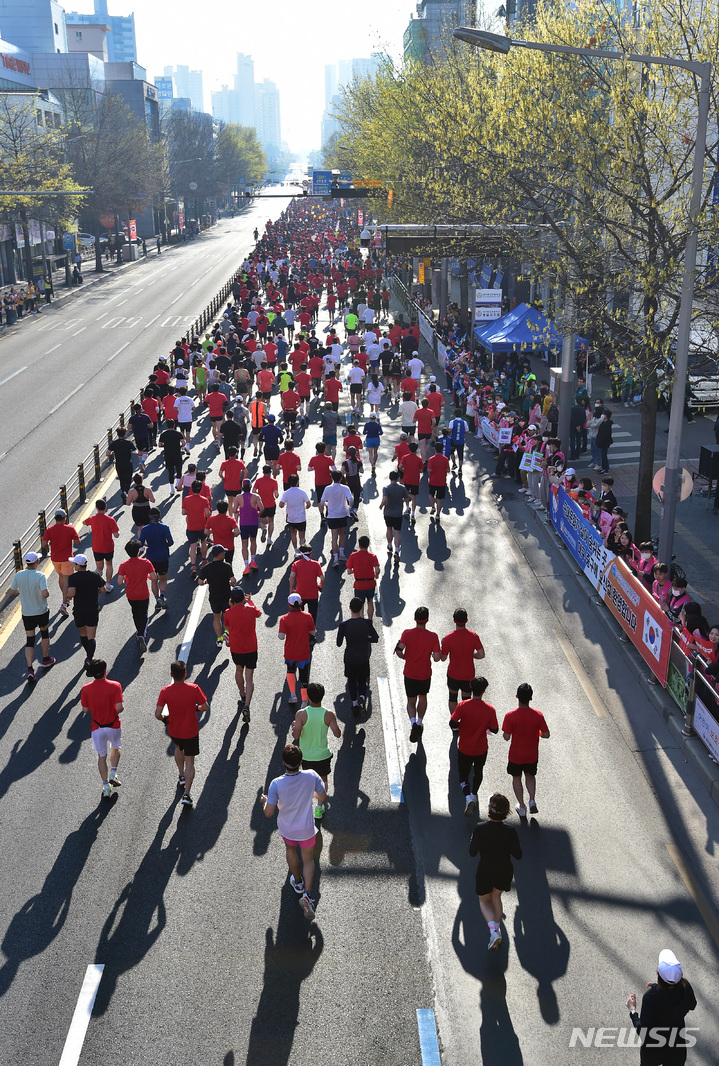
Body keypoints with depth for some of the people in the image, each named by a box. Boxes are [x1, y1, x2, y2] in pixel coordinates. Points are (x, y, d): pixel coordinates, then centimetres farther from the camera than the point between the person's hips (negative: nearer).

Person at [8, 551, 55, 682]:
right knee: (44, 633, 24)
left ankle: (30, 670, -5)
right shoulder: (40, 576, -19)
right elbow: (45, 594, -28)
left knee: (29, 640, 5)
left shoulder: (18, 575, -7)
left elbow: (12, 592, 2)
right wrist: (47, 593, -6)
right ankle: (46, 660, 39)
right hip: (41, 611, -2)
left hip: (26, 613, 3)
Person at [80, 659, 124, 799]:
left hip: (97, 727, 1)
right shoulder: (115, 686, -17)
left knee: (101, 756, 14)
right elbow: (119, 707, -21)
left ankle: (106, 785, 14)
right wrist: (121, 708, 2)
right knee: (115, 748, 27)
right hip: (114, 725, -1)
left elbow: (85, 709, -3)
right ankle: (113, 774, 13)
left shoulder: (85, 689, -10)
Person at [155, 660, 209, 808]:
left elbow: (157, 714, -17)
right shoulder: (194, 689, -22)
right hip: (191, 732, -2)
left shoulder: (165, 691, -19)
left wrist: (164, 718, 5)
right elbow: (206, 707, -13)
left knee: (178, 748, 35)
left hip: (174, 731, 2)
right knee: (190, 762, 7)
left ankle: (181, 776, 47)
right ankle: (186, 794, 1)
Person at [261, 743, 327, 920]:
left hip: (286, 829, 0)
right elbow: (322, 797, -8)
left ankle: (298, 882, 51)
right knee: (308, 860, 21)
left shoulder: (276, 784, -30)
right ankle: (307, 893, 2)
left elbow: (269, 813, -23)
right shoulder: (311, 776, -26)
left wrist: (264, 801, -1)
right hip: (307, 829, 0)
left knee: (290, 850, 32)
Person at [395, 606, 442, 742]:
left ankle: (413, 722, -11)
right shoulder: (433, 637, -14)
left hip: (410, 674, 0)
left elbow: (399, 651, -22)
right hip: (425, 674, 0)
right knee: (423, 697, 27)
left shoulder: (407, 633, -14)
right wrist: (439, 652, 7)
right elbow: (436, 658, -16)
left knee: (411, 701, 14)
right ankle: (419, 723, 30)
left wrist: (404, 657, 0)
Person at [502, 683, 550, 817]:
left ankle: (522, 807, 26)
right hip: (532, 755, 2)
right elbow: (546, 735, -10)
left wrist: (504, 732, 3)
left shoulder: (510, 715, -22)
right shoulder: (538, 715, -17)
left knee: (516, 778, 21)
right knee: (530, 775, 27)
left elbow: (506, 737, -18)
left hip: (516, 755, -2)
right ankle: (532, 800, 9)